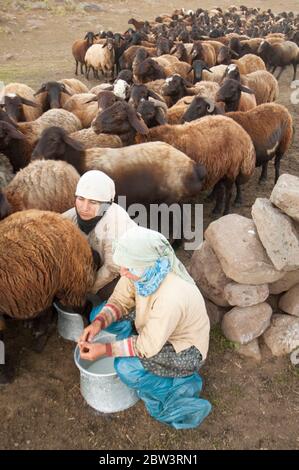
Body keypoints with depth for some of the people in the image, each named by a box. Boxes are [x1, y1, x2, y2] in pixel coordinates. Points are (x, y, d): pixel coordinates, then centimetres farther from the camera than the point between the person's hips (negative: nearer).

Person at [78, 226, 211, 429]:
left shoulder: (171, 297, -39)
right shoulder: (144, 269, -19)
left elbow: (147, 347, -28)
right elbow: (119, 301, -6)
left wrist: (104, 349, -25)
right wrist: (98, 323, -23)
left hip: (185, 352, -8)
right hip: (155, 332, 8)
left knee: (125, 366, -28)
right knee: (98, 312, -1)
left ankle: (179, 389, -2)